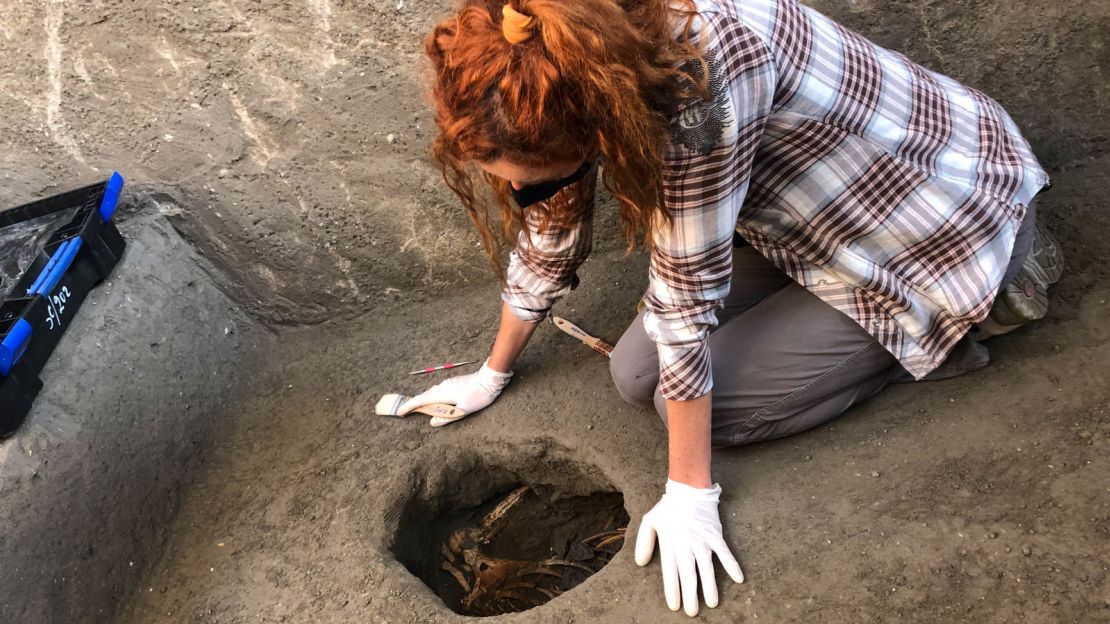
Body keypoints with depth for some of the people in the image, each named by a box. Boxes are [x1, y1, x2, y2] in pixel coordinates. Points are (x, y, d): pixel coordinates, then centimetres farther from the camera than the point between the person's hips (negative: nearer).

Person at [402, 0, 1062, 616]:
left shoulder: (691, 87, -37)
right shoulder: (572, 63, -13)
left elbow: (686, 299, -31)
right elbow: (550, 232, 0)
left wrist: (689, 495, -17)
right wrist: (492, 374, 10)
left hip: (946, 224, -7)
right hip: (806, 209, 7)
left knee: (696, 400, -12)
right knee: (636, 374, -2)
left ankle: (963, 318, 2)